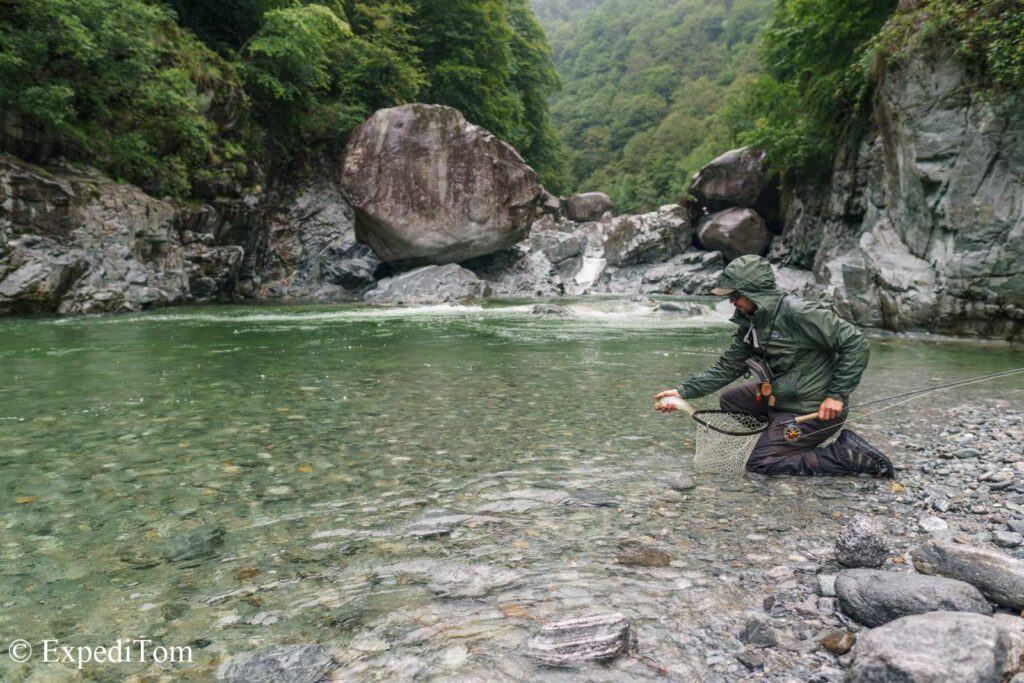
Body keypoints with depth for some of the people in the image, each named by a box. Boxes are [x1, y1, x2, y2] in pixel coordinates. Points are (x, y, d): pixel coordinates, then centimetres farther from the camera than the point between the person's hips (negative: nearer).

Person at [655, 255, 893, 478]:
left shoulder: (798, 313, -23)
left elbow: (856, 343, -21)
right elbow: (727, 367, 6)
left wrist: (837, 395, -23)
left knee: (760, 463, -10)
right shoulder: (751, 323, 3)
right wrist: (684, 391, -4)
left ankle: (848, 455, -4)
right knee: (730, 400, 15)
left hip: (815, 409, -9)